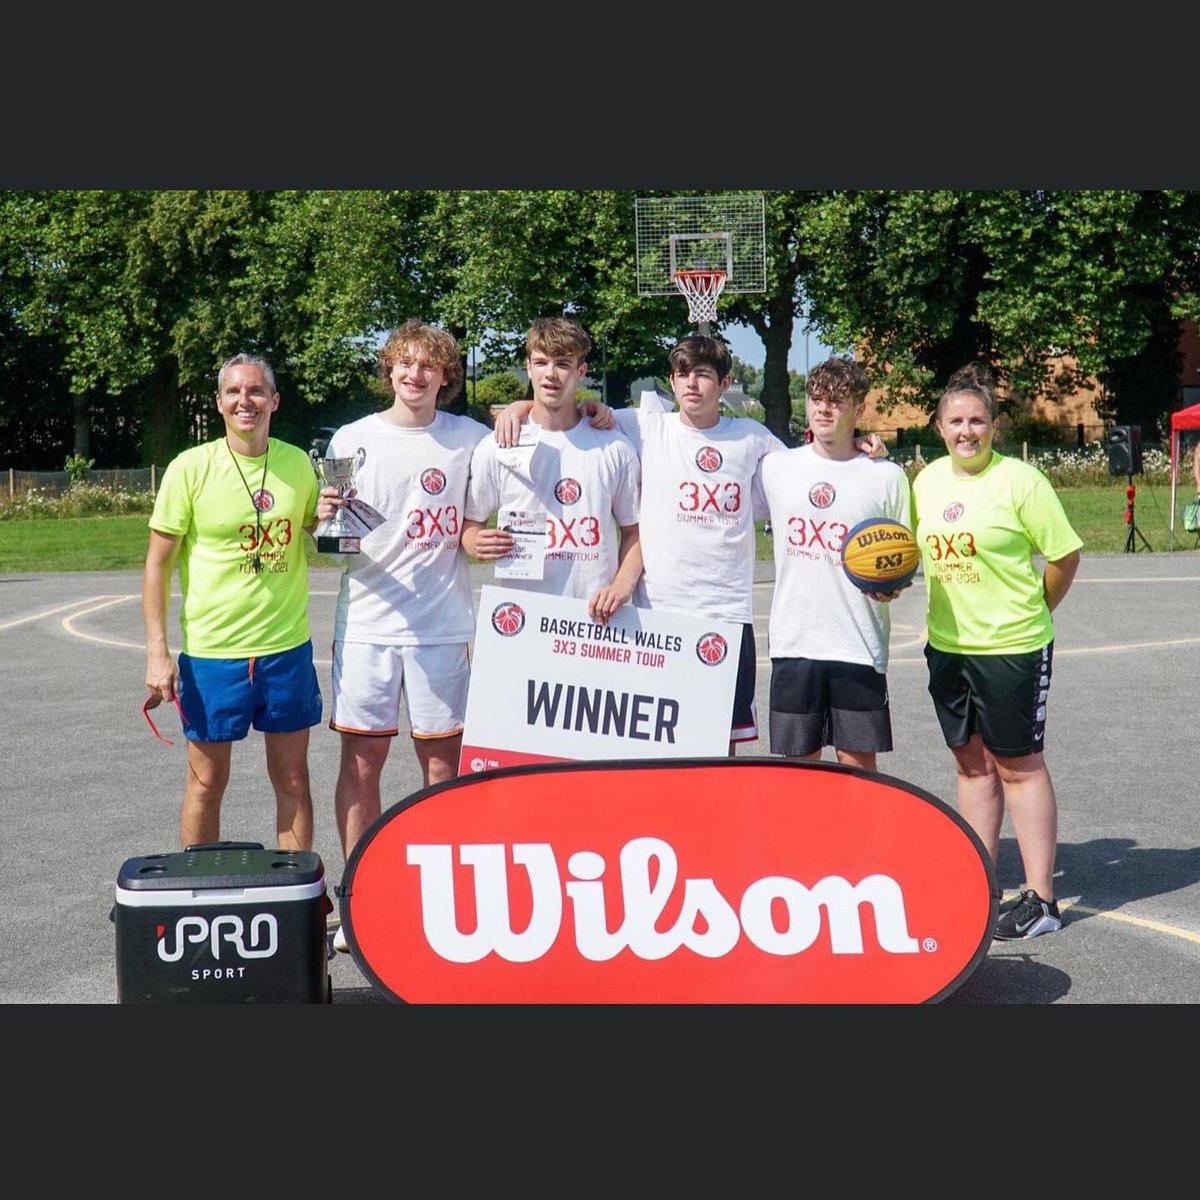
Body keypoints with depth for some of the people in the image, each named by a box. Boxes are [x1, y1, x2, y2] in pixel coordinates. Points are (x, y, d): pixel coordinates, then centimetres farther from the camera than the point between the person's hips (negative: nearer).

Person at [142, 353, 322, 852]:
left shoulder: (298, 463, 3)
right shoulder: (191, 468, -7)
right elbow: (158, 563, -4)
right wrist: (158, 652, -10)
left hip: (287, 646, 3)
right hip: (211, 650, -2)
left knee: (292, 779, 10)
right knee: (207, 782, 9)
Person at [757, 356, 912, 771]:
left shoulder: (887, 476, 3)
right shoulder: (775, 467, 7)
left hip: (859, 646, -1)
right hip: (793, 641, 2)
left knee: (858, 765, 3)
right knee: (798, 762, 7)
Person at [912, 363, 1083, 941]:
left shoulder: (1020, 479, -11)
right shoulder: (927, 480, 6)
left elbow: (1065, 553, -8)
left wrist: (1033, 611, 0)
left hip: (1012, 646, -6)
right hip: (947, 644, 6)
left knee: (1018, 765, 0)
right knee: (972, 762, 13)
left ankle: (1040, 899, 8)